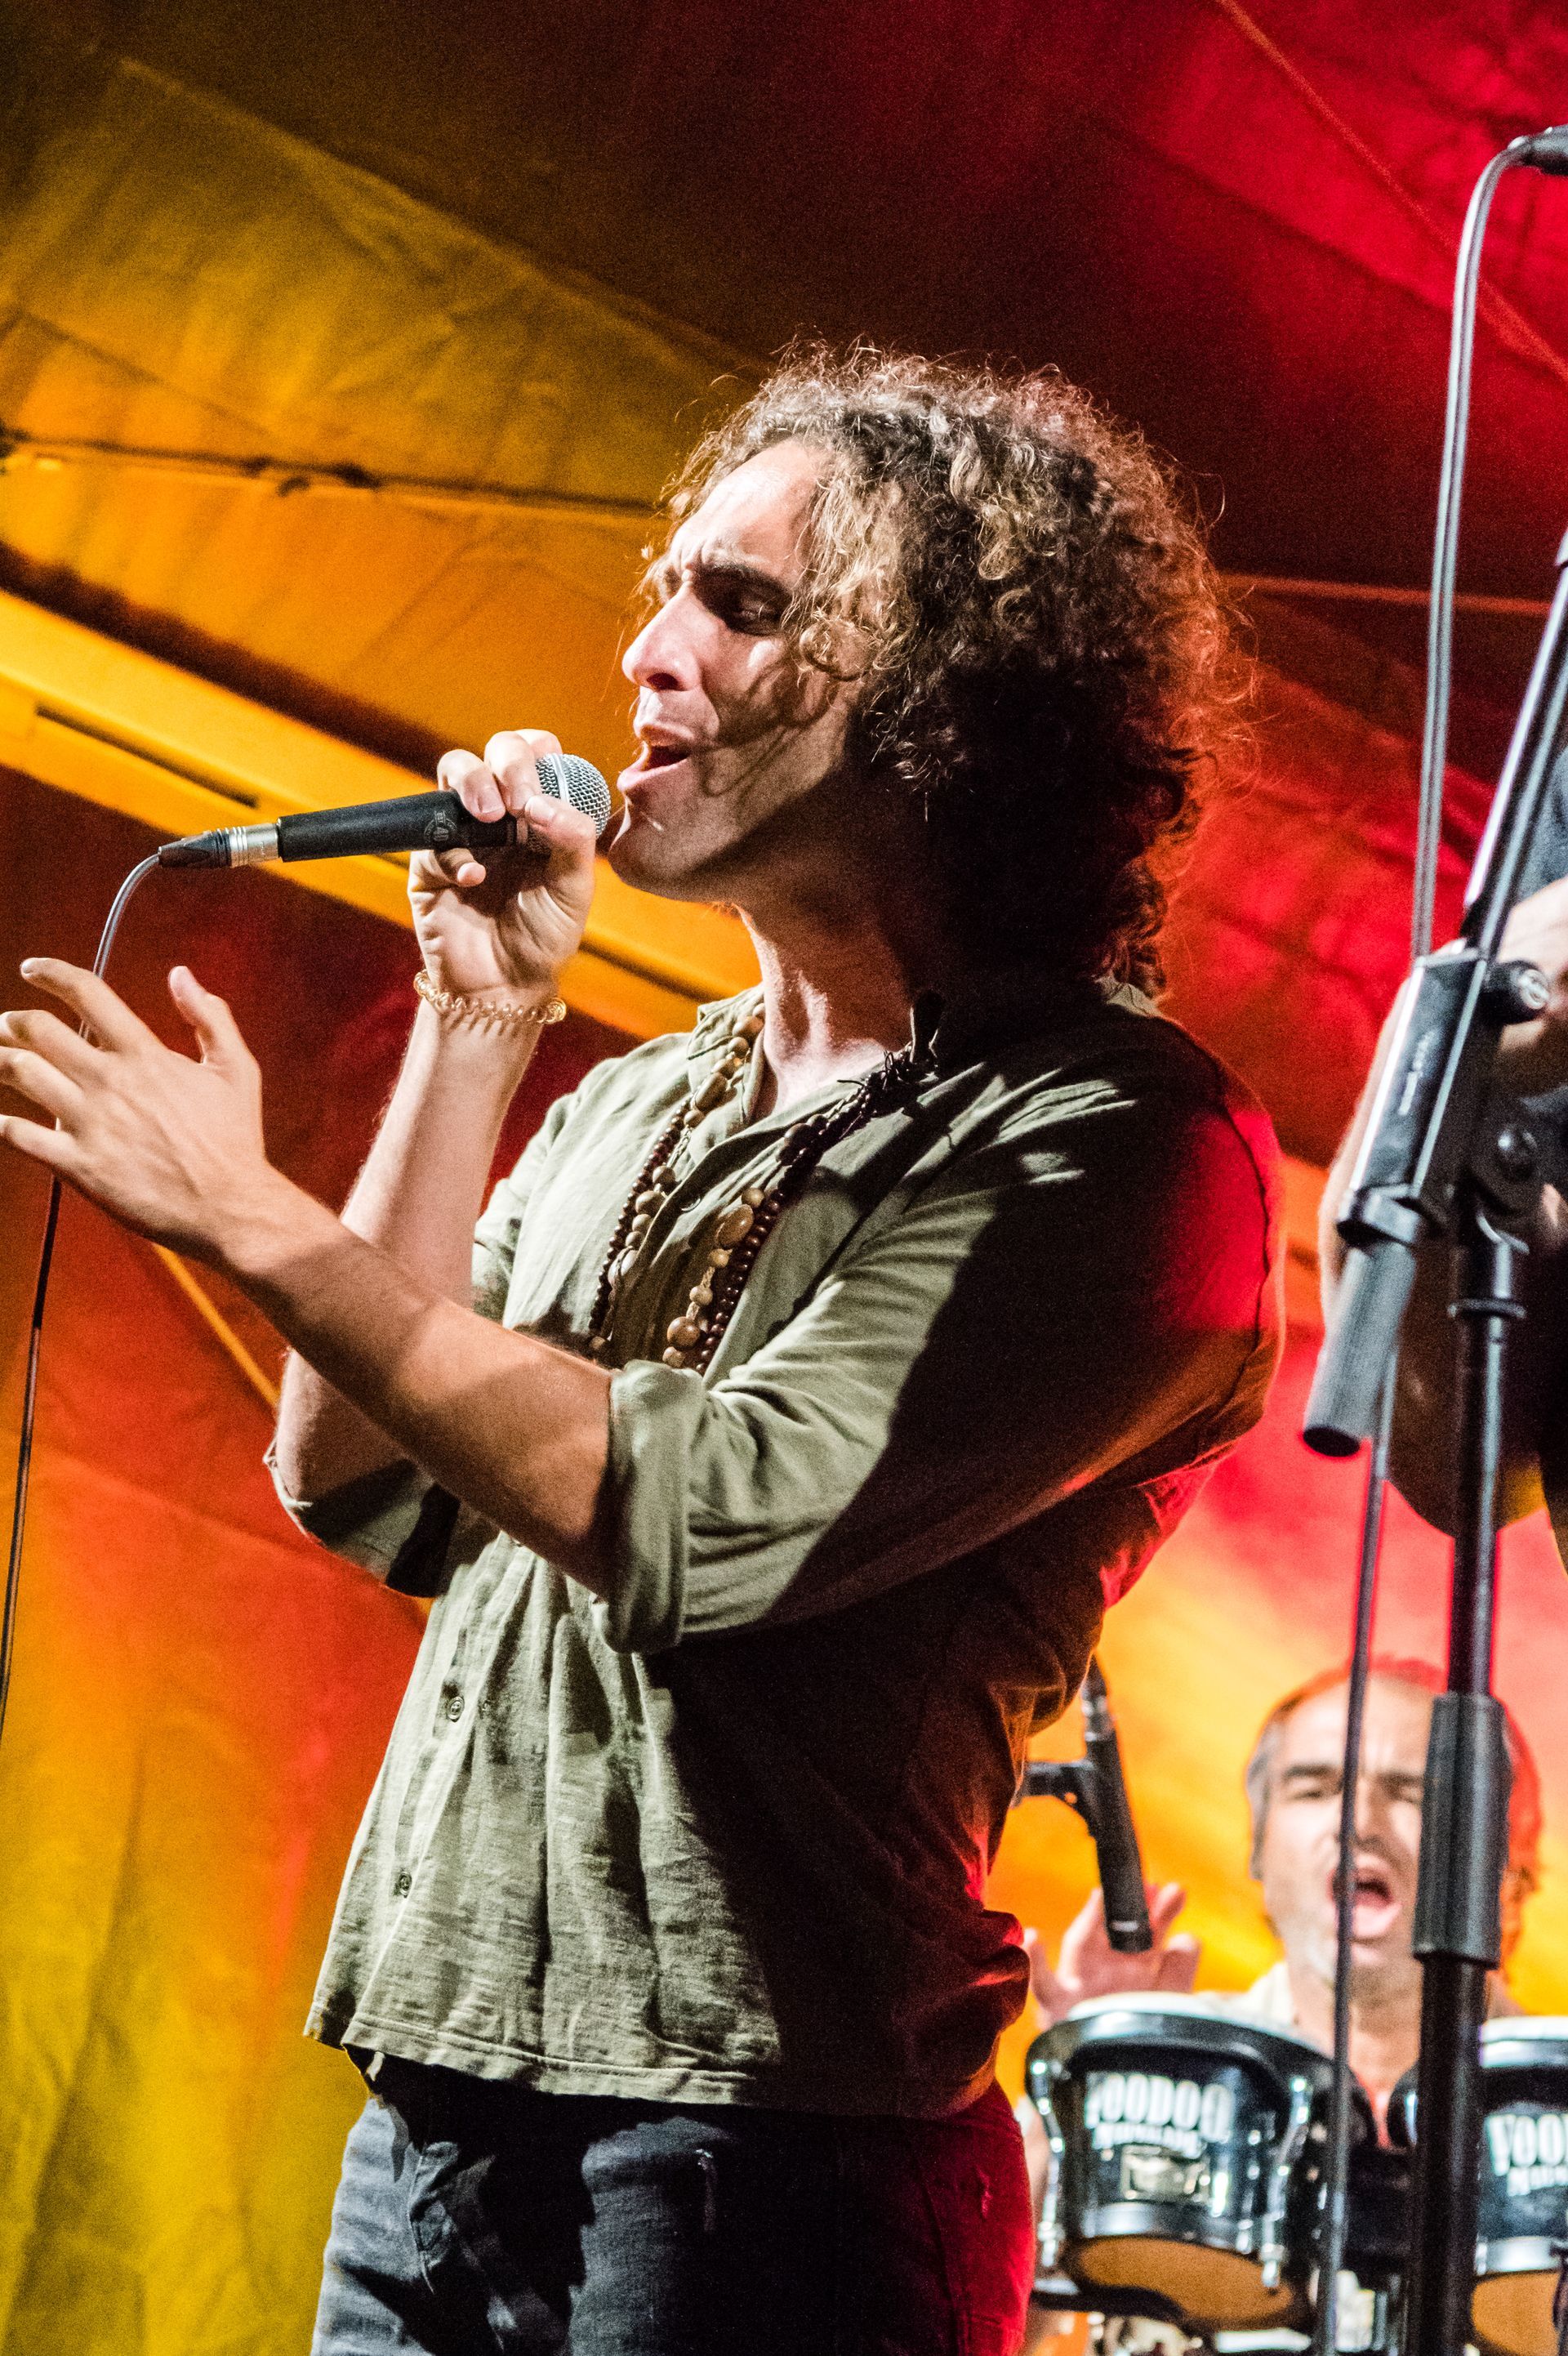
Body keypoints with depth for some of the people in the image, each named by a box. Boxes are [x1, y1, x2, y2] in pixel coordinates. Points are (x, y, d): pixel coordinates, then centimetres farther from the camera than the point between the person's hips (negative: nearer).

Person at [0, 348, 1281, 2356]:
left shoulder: (1108, 1135, -9)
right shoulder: (642, 1107, 16)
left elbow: (712, 1529, -19)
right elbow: (358, 1493, 9)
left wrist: (260, 1225, -13)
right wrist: (475, 1028, 4)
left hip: (759, 2149, -7)